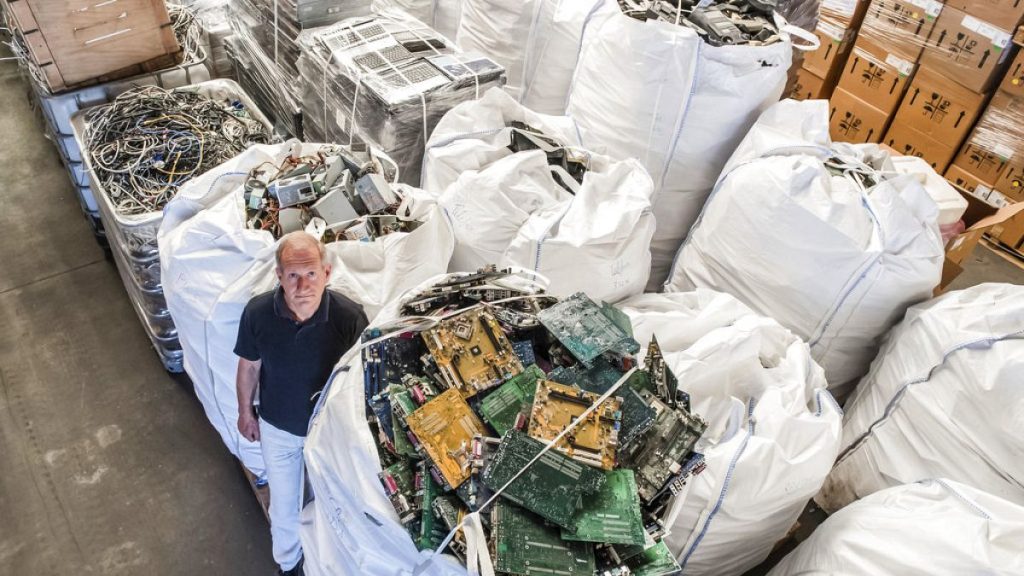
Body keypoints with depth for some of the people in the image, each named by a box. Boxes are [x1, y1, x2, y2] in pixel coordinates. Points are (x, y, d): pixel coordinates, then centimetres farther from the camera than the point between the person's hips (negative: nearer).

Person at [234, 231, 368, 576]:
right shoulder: (257, 312, -25)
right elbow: (249, 366, -5)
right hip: (277, 428, 1)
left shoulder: (349, 317, -30)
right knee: (284, 504, 23)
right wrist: (245, 412, 6)